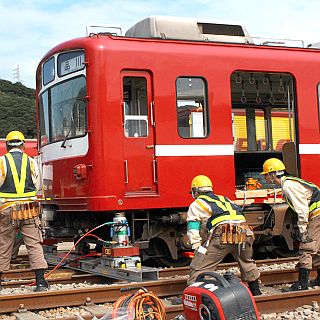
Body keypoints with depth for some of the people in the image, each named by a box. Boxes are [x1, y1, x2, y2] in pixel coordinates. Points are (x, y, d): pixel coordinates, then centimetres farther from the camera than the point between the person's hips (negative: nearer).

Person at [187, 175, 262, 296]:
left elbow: (193, 231, 10)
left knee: (199, 268, 1)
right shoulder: (223, 199, 36)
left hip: (221, 235, -5)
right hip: (243, 230, 5)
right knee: (247, 262, 31)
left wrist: (198, 249, 9)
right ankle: (256, 291, 40)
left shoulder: (196, 205, 21)